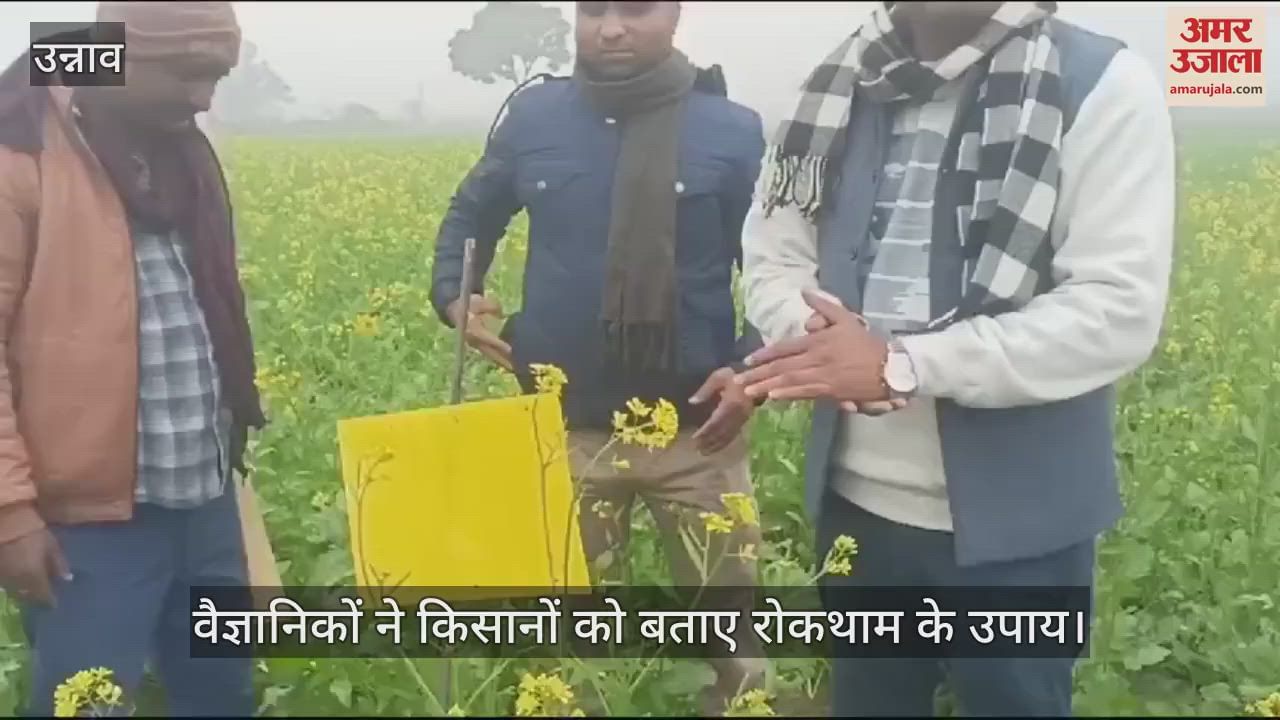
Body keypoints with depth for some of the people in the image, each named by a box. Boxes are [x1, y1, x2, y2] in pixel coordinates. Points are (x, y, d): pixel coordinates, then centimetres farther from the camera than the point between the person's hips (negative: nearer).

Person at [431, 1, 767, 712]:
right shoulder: (534, 116, 2)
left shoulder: (734, 130, -4)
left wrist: (752, 368, -15)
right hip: (568, 427, 2)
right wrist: (455, 298, 1)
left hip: (697, 427, -1)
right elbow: (470, 215, 18)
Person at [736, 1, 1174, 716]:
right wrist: (820, 338, -16)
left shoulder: (1105, 87, -11)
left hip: (1015, 523, -4)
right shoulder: (841, 89, 3)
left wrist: (900, 363, -25)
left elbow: (1119, 313, -19)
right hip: (858, 504, 4)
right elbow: (771, 259, 7)